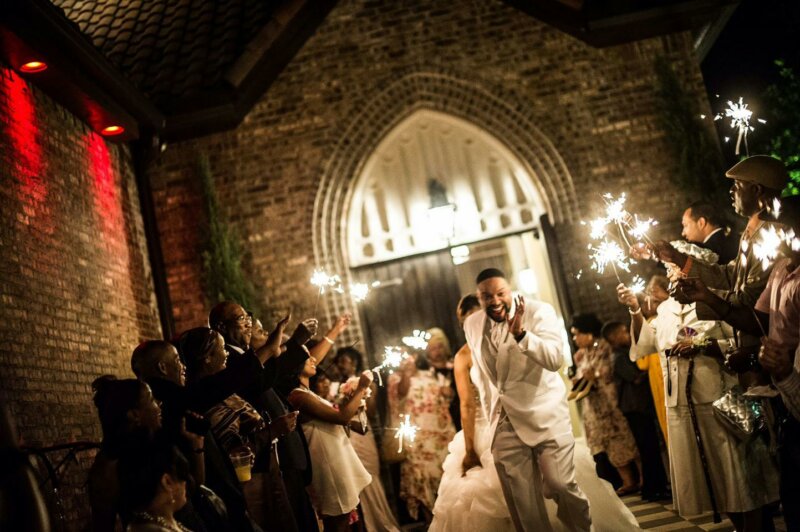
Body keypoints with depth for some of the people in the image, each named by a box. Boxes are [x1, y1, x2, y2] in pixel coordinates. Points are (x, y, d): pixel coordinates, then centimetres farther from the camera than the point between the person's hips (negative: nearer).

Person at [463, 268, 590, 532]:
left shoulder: (539, 311, -8)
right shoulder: (471, 325, 7)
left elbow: (555, 359, -22)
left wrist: (520, 333, -36)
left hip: (545, 416, -4)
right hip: (504, 424, 4)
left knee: (559, 485, -7)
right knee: (521, 502, 4)